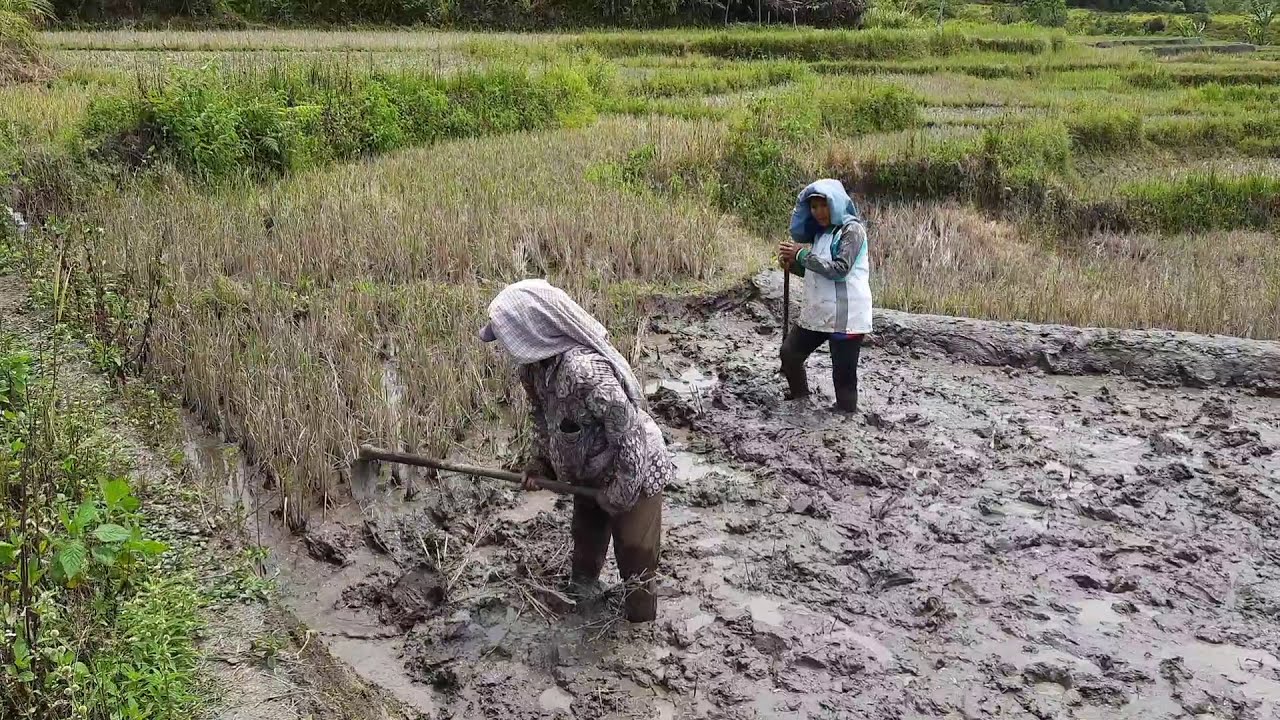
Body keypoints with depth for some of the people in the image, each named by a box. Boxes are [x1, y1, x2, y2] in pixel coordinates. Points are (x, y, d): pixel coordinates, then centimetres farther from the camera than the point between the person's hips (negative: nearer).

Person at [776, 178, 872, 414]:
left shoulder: (852, 230, -11)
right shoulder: (821, 232, 15)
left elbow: (839, 269, -22)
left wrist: (802, 255, -18)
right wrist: (791, 264, 0)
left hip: (845, 315, -9)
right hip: (818, 312, 9)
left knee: (843, 374, -5)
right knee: (789, 353, 16)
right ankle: (800, 400, 35)